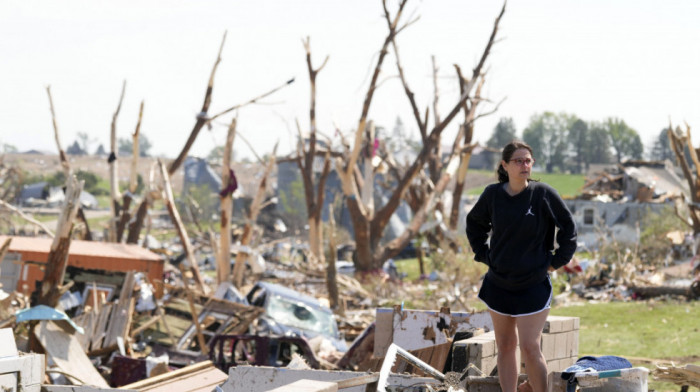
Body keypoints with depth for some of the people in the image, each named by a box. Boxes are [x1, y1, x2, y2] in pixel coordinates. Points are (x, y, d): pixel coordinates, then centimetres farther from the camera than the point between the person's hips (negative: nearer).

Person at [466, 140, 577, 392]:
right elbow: (474, 223, 18)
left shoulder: (543, 194, -9)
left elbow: (568, 226, 3)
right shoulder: (493, 194, -2)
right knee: (505, 347, 8)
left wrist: (558, 260, 0)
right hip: (499, 283, 3)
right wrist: (483, 253, 9)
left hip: (533, 285, -3)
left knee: (530, 348, -10)